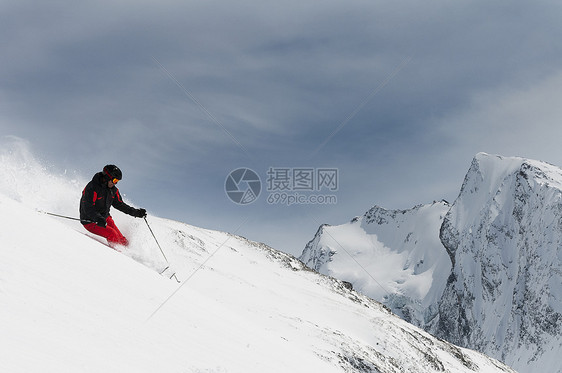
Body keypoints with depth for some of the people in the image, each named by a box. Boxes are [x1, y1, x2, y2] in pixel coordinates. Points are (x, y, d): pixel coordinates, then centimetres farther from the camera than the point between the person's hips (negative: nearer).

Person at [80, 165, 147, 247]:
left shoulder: (113, 190, 3)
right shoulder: (92, 188, -21)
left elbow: (120, 204, 13)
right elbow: (88, 208, -26)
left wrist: (136, 212, 5)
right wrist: (98, 219, -42)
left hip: (105, 218, 7)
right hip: (91, 222, -7)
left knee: (123, 241, -5)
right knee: (112, 234, -25)